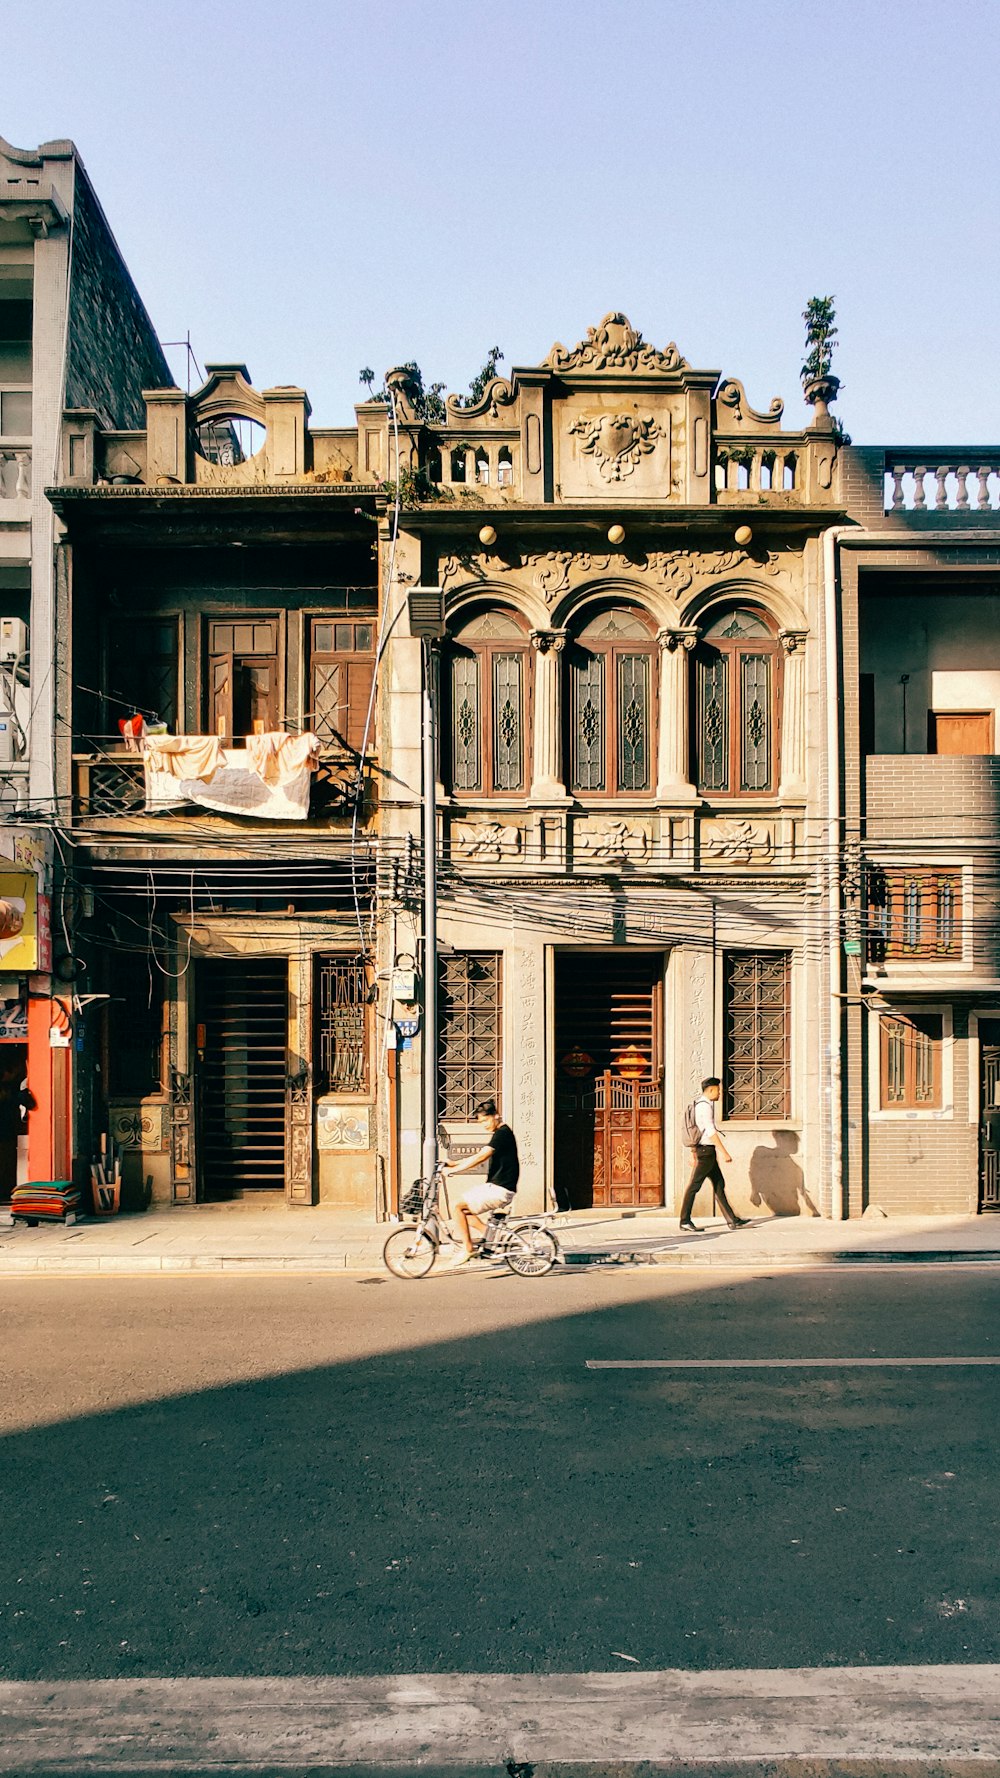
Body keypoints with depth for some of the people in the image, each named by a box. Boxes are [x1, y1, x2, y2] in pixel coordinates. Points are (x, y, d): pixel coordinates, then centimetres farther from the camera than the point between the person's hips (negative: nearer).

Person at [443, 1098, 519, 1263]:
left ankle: (469, 1248, -6)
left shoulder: (503, 1133, -15)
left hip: (500, 1190, -10)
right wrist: (454, 1163, 10)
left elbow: (480, 1158, -24)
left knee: (459, 1207, -13)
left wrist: (453, 1169, -22)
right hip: (495, 1188, 10)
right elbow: (480, 1157, 20)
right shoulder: (499, 1134, 17)